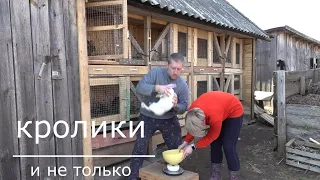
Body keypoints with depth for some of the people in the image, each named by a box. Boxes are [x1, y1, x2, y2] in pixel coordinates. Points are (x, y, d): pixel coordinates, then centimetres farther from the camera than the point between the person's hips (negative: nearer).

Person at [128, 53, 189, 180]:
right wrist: (157, 87, -44)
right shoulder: (155, 72, -16)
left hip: (169, 119, 3)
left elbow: (183, 108, -9)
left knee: (177, 148, 13)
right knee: (140, 148, -2)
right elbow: (139, 88, -28)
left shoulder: (183, 85, -7)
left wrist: (176, 106, -33)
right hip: (148, 117, -3)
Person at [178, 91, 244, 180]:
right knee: (215, 144, 4)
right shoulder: (192, 111, -24)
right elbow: (193, 128, -3)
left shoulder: (215, 116, -43)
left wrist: (193, 146, -24)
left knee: (228, 146, -10)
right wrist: (186, 142, -11)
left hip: (234, 111, -6)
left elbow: (212, 136, -24)